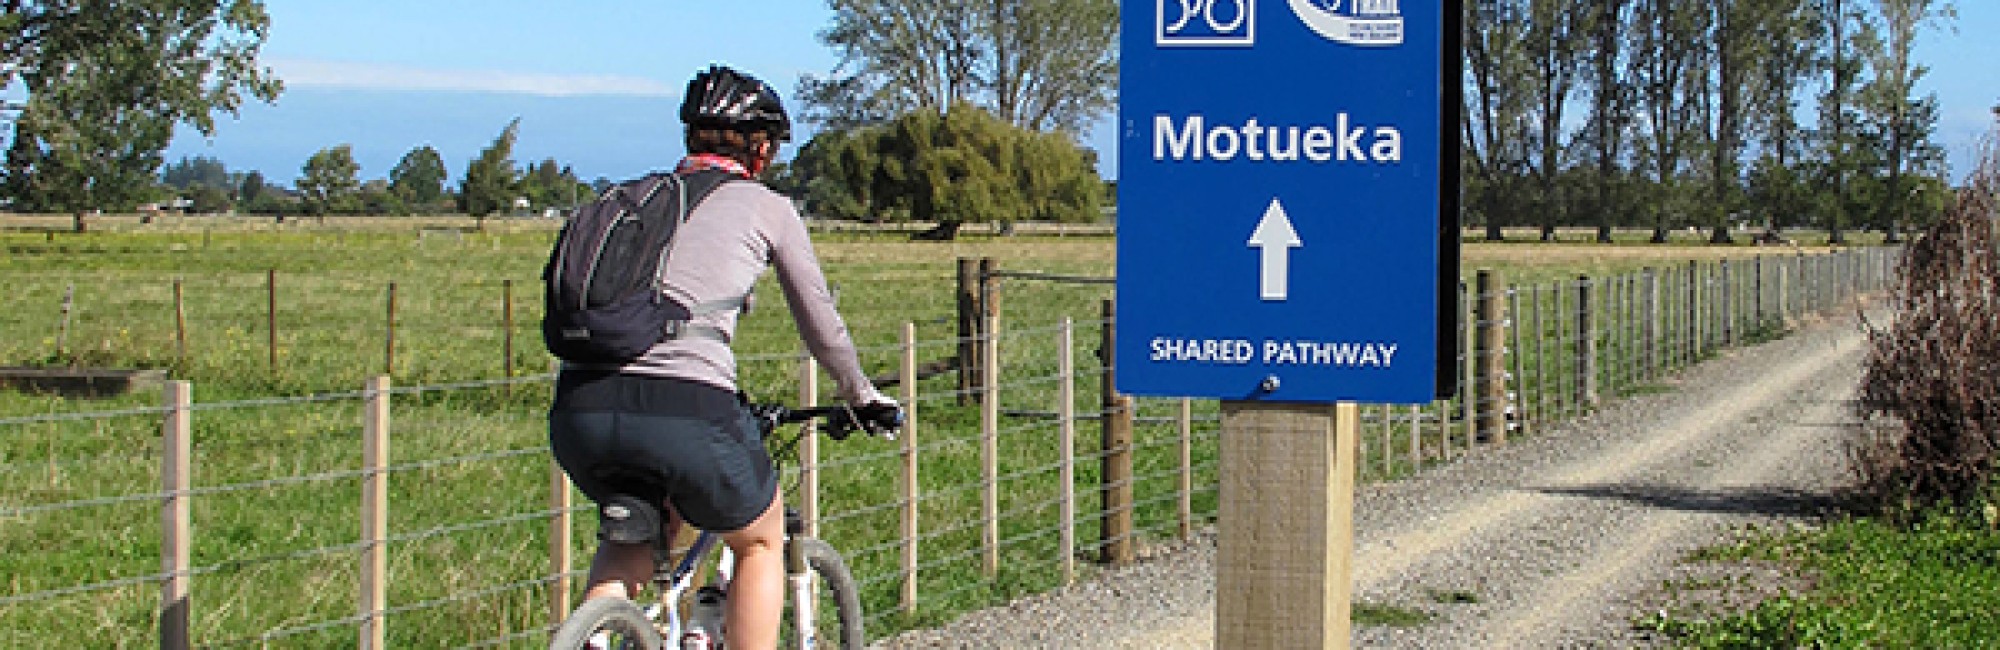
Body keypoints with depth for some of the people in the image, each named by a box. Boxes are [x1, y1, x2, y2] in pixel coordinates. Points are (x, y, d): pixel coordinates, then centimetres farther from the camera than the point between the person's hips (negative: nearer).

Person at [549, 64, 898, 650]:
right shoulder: (766, 207, 12)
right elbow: (821, 326, 20)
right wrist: (862, 396, 39)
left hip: (578, 409, 5)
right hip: (685, 412, -4)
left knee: (637, 535, 35)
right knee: (762, 541, 25)